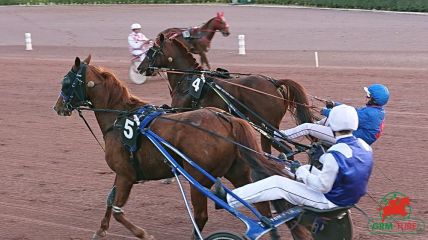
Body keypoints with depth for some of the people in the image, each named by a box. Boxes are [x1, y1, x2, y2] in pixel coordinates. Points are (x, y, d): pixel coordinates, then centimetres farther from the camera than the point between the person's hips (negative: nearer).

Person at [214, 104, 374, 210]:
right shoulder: (365, 147, -4)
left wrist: (303, 173, -8)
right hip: (350, 198, 8)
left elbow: (323, 186, -23)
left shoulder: (335, 155, -28)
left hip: (329, 202, -8)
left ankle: (229, 200, -2)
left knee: (276, 183, -6)